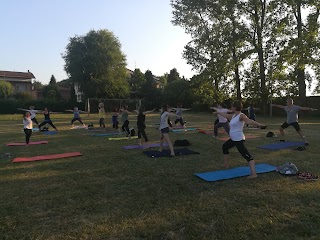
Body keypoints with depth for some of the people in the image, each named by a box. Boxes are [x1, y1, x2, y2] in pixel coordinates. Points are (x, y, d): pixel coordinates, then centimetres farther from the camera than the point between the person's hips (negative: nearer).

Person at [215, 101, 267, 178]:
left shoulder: (241, 116, -16)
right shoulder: (233, 115, 11)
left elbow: (249, 121, -34)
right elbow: (226, 115, 30)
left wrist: (258, 124, -53)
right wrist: (218, 112, 46)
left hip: (239, 140, -11)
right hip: (233, 139, 11)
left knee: (247, 156, -15)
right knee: (224, 147, 29)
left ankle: (254, 174, -21)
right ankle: (226, 165, 42)